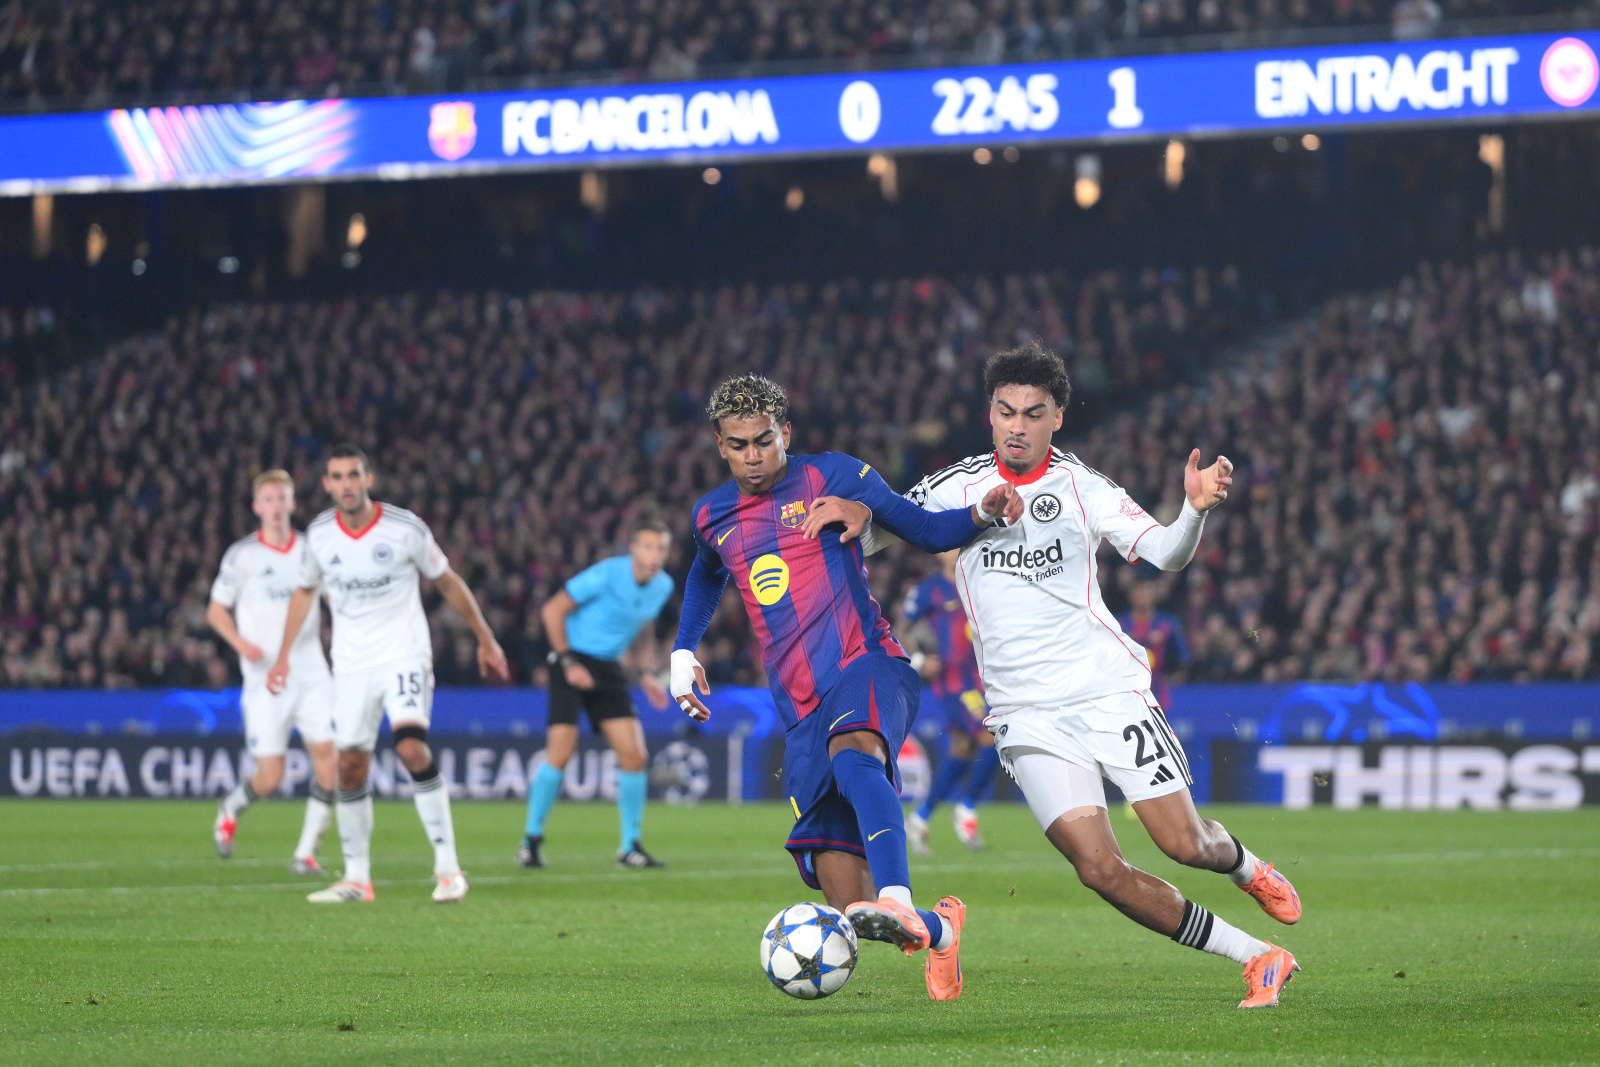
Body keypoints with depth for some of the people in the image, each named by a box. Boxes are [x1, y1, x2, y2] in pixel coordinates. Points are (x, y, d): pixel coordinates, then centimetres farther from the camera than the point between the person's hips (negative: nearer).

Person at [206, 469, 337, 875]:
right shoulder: (242, 555, 0)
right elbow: (216, 610, 6)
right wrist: (241, 643, -12)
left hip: (311, 675, 3)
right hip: (264, 679, -3)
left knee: (328, 757, -14)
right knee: (269, 778, -6)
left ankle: (306, 852, -3)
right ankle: (230, 809, 28)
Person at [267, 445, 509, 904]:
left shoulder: (405, 528, -10)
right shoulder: (319, 534, -1)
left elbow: (449, 583, 4)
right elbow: (305, 590, 19)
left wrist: (486, 640, 9)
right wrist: (284, 654, 18)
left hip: (404, 655, -4)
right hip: (351, 665, 4)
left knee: (412, 748, -23)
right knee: (350, 766, 2)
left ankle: (447, 866, -18)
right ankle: (356, 877, 15)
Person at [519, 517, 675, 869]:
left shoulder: (663, 586, 4)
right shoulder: (607, 574, -17)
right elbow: (553, 610, -11)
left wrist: (644, 674, 11)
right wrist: (568, 662, -15)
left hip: (608, 669, 6)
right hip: (573, 660, -6)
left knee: (633, 754, -5)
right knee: (560, 752, -15)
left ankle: (630, 846, 7)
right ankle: (532, 838, 1)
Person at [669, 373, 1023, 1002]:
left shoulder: (831, 477, 4)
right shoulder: (712, 516, 17)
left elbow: (926, 531, 4)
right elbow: (707, 577, 40)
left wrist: (981, 514, -15)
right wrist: (683, 652, 27)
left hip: (866, 671, -4)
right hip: (801, 713, 4)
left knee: (853, 753, -43)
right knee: (851, 912, -6)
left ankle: (898, 902, -60)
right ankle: (938, 928, 25)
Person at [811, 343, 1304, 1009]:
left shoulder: (1081, 485, 2)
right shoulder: (958, 486, 6)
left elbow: (1165, 554, -7)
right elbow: (869, 539, 12)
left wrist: (1196, 508, -27)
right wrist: (858, 516, -11)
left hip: (1108, 688, -1)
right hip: (1028, 717, 1)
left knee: (1185, 846, -6)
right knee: (1101, 870, -14)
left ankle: (1244, 865, 33)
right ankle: (1256, 959, -2)